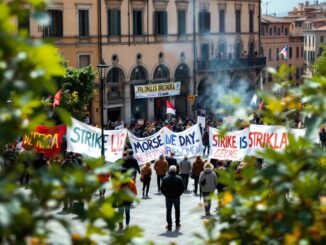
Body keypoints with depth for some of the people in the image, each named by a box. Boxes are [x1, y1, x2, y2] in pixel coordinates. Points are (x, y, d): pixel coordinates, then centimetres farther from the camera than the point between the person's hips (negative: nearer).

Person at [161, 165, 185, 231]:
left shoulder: (165, 178, -7)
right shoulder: (179, 178, -8)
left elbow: (162, 188, -7)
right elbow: (182, 188, -8)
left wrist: (166, 194, 4)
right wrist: (178, 194, 3)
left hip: (168, 197, 0)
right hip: (176, 197, 0)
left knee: (168, 211, 7)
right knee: (177, 210, 19)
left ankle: (169, 225, 5)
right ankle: (177, 224, 24)